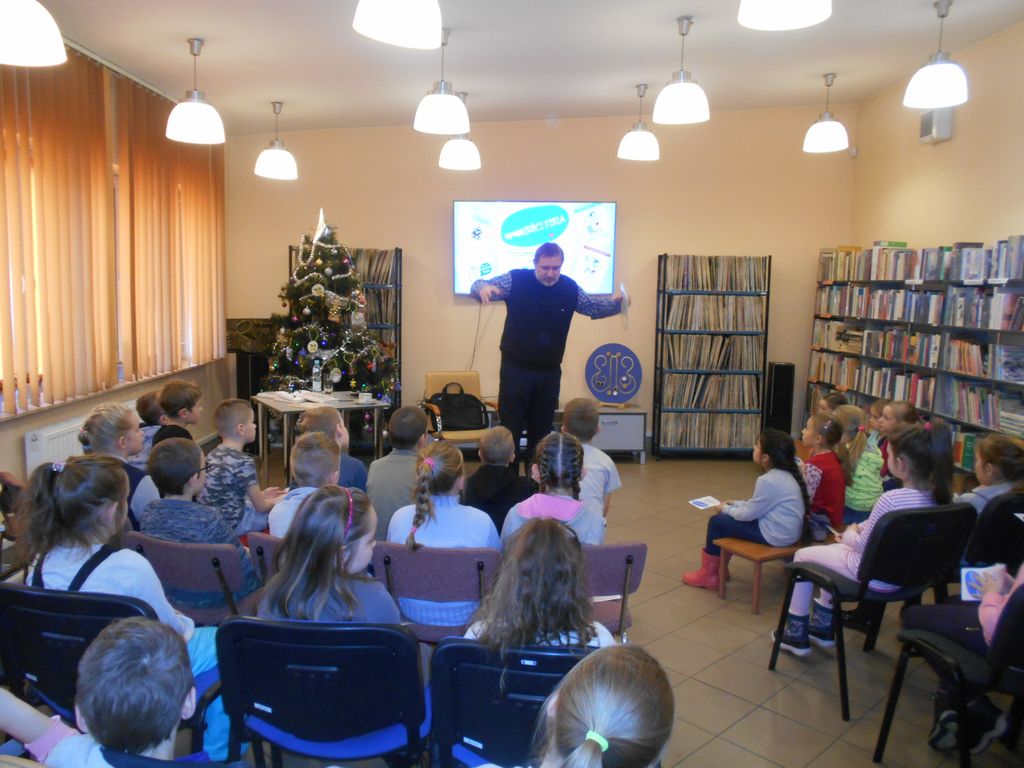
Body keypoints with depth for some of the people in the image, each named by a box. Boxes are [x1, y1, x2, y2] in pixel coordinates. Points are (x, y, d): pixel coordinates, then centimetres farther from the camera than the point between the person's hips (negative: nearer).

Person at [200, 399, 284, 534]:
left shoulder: (214, 454, 3)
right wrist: (278, 501, 6)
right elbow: (261, 507, -14)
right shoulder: (243, 462, -22)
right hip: (233, 523, -9)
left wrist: (260, 494, 18)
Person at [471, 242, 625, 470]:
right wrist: (483, 287, -34)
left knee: (541, 431, 13)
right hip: (516, 368, -3)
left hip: (550, 372, 4)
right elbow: (478, 286, -9)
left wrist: (614, 301, -5)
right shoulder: (516, 280, -8)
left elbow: (594, 306, 16)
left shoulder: (570, 288, 2)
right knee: (510, 429, 0)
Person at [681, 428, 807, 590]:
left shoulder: (768, 481, -24)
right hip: (787, 531, 10)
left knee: (716, 522, -1)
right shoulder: (784, 474, 6)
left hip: (775, 535, -10)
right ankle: (718, 567, 24)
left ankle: (708, 573, 15)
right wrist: (736, 504, 14)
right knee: (725, 518, 19)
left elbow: (749, 513, -16)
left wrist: (726, 509, 0)